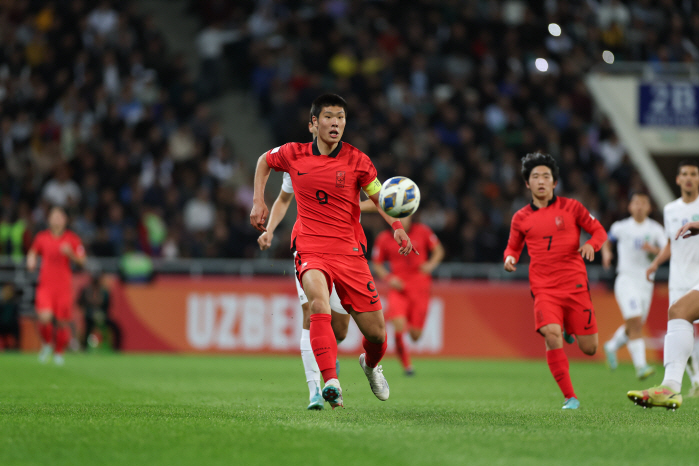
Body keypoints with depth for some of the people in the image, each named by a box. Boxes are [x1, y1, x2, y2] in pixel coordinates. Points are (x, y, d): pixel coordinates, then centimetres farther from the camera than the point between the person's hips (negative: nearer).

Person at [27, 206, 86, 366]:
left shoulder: (72, 239, 1)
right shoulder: (41, 237, 5)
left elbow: (81, 261, 2)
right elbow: (33, 252, 20)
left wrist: (70, 253, -17)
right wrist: (31, 261, -1)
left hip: (64, 285, 0)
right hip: (45, 284, 0)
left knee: (63, 321, 2)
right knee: (44, 318, -18)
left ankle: (59, 352, 23)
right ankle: (47, 344, 10)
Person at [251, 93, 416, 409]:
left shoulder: (357, 161, -2)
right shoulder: (294, 155, 2)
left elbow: (379, 197, 4)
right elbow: (264, 161, 22)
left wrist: (397, 226, -14)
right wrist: (258, 202, 14)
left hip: (350, 252, 1)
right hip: (310, 250, -1)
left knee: (376, 332, 2)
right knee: (319, 302, -34)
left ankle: (371, 364, 41)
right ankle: (331, 383, -43)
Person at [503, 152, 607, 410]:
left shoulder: (571, 207, 4)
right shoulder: (521, 218, 8)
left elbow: (599, 231, 10)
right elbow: (513, 246, 21)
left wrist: (591, 244, -12)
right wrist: (510, 258, -3)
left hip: (576, 286, 0)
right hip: (544, 289, 0)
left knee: (589, 349, 1)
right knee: (552, 335, -27)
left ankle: (569, 328, 38)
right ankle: (569, 397, -16)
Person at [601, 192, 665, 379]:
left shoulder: (655, 229, 2)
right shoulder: (620, 227, 1)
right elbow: (607, 239, 21)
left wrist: (653, 249, -27)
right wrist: (606, 252, 1)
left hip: (646, 282, 3)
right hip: (626, 280, -3)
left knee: (634, 326, 13)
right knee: (635, 323, -19)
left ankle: (611, 347, 42)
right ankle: (640, 365, -23)